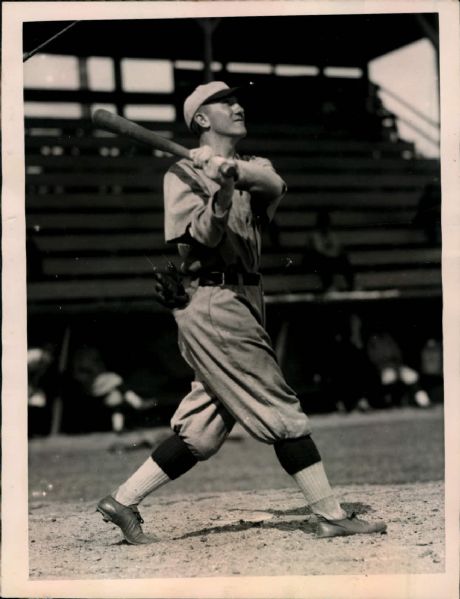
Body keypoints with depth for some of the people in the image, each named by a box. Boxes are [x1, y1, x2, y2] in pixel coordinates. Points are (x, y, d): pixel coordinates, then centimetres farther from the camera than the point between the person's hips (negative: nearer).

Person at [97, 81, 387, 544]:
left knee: (206, 428, 7)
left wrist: (234, 171, -28)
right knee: (281, 412, -7)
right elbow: (197, 239, -12)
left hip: (245, 304, 7)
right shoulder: (184, 170, 0)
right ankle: (331, 515, -1)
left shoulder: (250, 167, 17)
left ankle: (123, 501, 14)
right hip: (212, 302, -7)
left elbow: (275, 186, -8)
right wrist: (221, 194, -28)